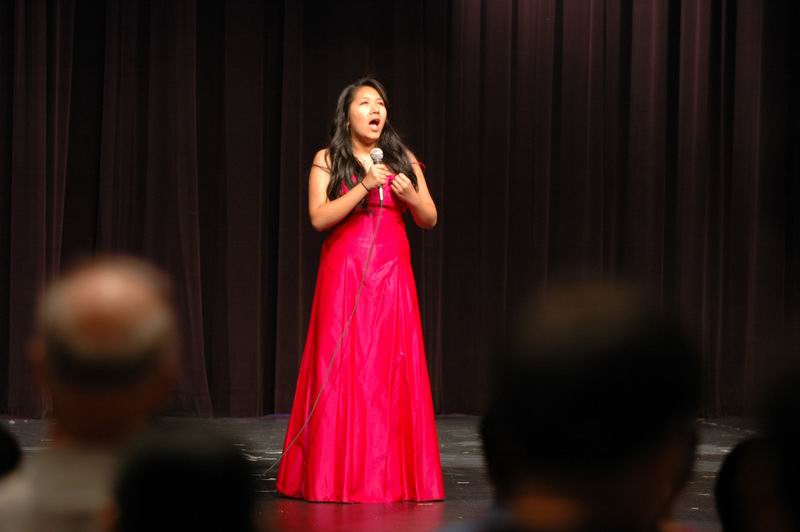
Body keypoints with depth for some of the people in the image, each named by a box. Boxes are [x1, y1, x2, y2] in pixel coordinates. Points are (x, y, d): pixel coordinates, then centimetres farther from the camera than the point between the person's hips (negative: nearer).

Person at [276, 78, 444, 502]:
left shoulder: (403, 159, 11)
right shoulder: (327, 160, 3)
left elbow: (430, 220, 12)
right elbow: (319, 217, -9)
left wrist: (411, 196, -8)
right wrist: (364, 187, -17)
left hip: (392, 276, 3)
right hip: (344, 275, -3)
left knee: (394, 371, -2)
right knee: (342, 370, -5)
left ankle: (393, 474, 2)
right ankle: (337, 474, -1)